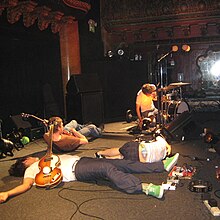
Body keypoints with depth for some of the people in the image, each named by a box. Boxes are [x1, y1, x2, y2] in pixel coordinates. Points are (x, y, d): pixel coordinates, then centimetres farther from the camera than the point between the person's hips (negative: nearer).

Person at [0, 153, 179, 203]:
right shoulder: (31, 169, 10)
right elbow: (26, 185, -8)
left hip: (81, 160, 8)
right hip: (76, 170, -8)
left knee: (122, 163, -6)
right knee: (107, 168, -33)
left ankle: (163, 165, -8)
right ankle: (144, 188, -49)